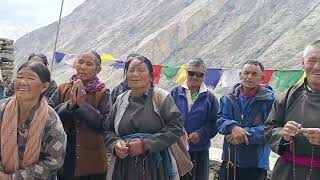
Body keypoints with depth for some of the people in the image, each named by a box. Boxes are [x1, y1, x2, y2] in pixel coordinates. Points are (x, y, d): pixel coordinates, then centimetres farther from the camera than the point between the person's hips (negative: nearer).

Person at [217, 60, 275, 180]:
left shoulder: (269, 99, -9)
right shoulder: (230, 98, 5)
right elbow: (220, 119, -2)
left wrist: (245, 134, -22)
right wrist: (233, 127, -24)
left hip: (255, 165, -3)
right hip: (229, 161, 4)